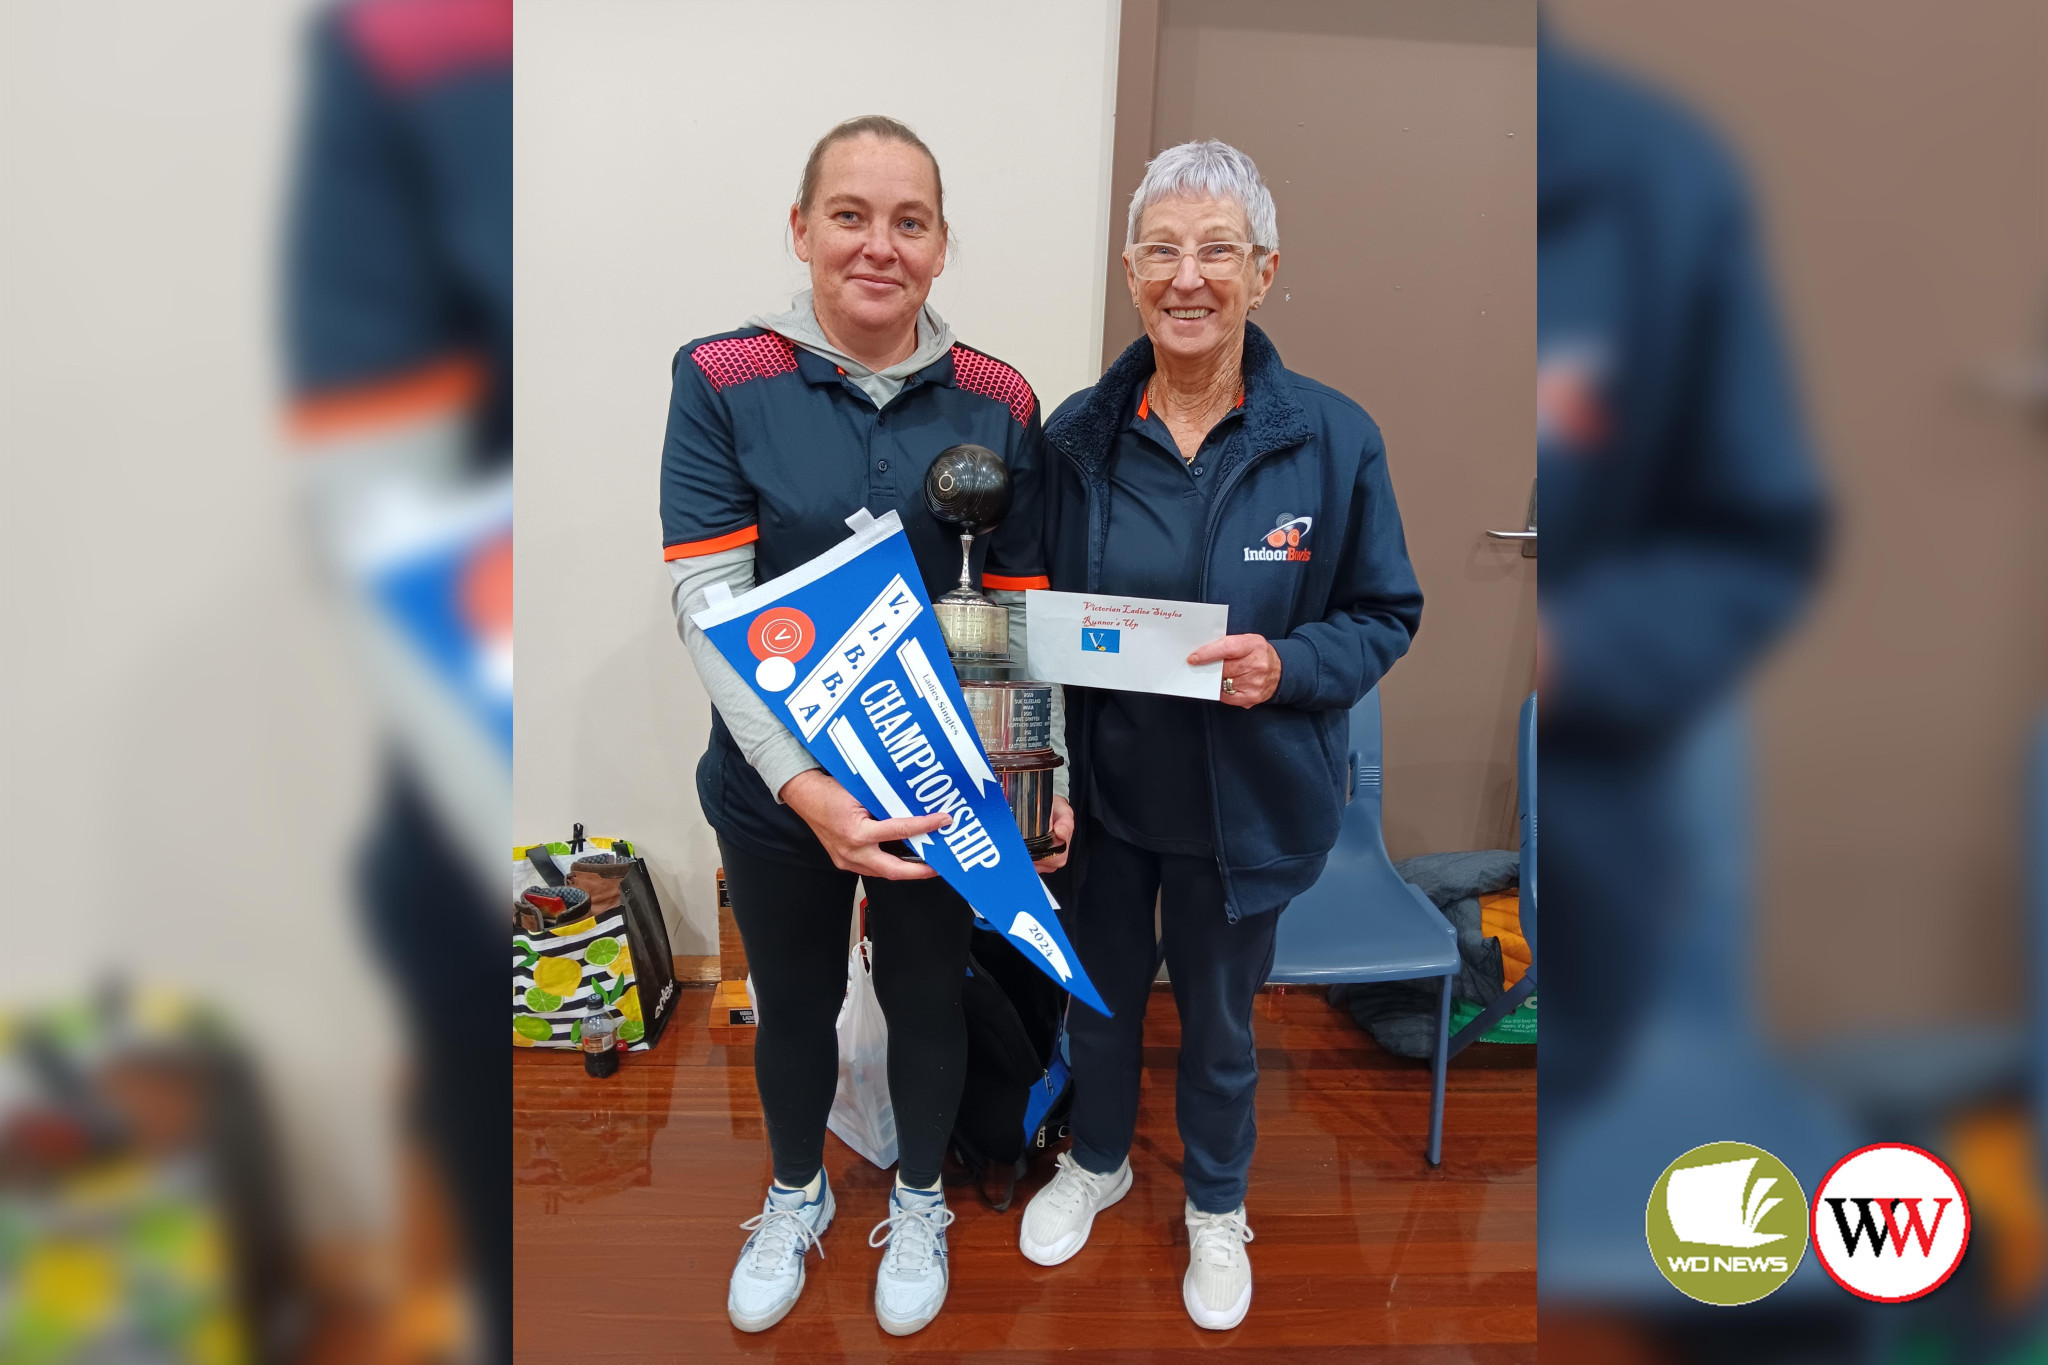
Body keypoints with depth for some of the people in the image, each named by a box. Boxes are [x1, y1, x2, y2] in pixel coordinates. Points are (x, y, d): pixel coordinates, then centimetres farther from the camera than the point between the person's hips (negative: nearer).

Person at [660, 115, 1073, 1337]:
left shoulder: (998, 403, -6)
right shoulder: (724, 381, -11)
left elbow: (1022, 608, -1)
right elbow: (707, 601, -16)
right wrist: (801, 783, -26)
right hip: (777, 784, 0)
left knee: (927, 997, 20)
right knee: (793, 1003, 22)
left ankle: (918, 1203, 49)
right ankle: (797, 1197, 51)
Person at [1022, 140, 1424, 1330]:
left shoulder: (1334, 437, -12)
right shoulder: (1079, 434, -6)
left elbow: (1385, 615, -5)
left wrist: (1287, 666, -25)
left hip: (1242, 803, -1)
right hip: (1100, 786, 2)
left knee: (1219, 1017, 19)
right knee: (1101, 991, 22)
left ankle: (1217, 1206, 48)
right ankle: (1098, 1161, 53)